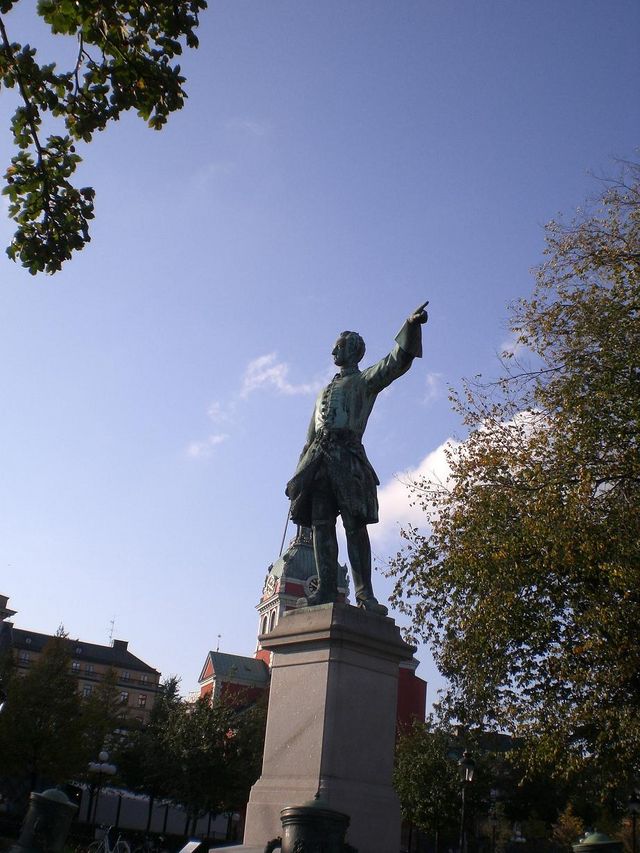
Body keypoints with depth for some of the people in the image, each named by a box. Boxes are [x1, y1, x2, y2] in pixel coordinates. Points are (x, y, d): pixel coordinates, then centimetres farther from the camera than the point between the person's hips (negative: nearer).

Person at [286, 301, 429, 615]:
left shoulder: (365, 380, 15)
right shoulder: (325, 392, 33)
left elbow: (397, 361, -2)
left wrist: (411, 326, -18)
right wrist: (299, 473, 18)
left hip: (347, 454, -6)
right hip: (319, 457, 6)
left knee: (355, 524, -13)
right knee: (321, 523, -7)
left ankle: (364, 592, -18)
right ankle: (326, 589, -12)